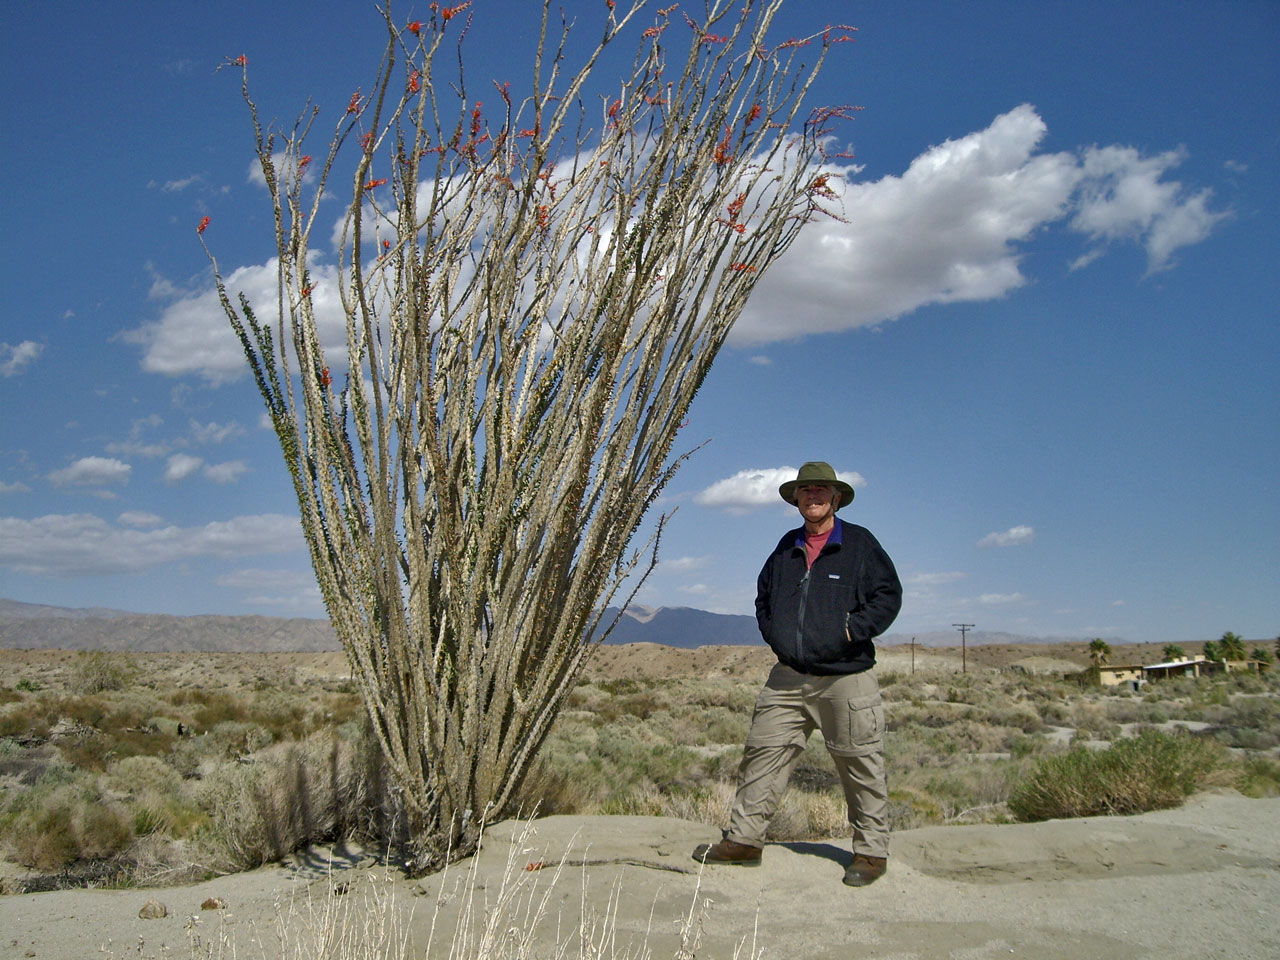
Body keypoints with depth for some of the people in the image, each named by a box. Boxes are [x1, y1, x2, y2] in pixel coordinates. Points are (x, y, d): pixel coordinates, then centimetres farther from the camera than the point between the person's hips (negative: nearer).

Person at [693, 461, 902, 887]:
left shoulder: (860, 543, 0)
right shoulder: (787, 547, 14)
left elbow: (889, 595, -2)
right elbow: (763, 596, 25)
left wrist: (853, 631, -11)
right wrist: (774, 635, 10)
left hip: (846, 676, -4)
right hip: (789, 676, 5)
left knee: (860, 765, 3)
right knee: (763, 751, 3)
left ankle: (871, 851, 17)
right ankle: (744, 838, 12)